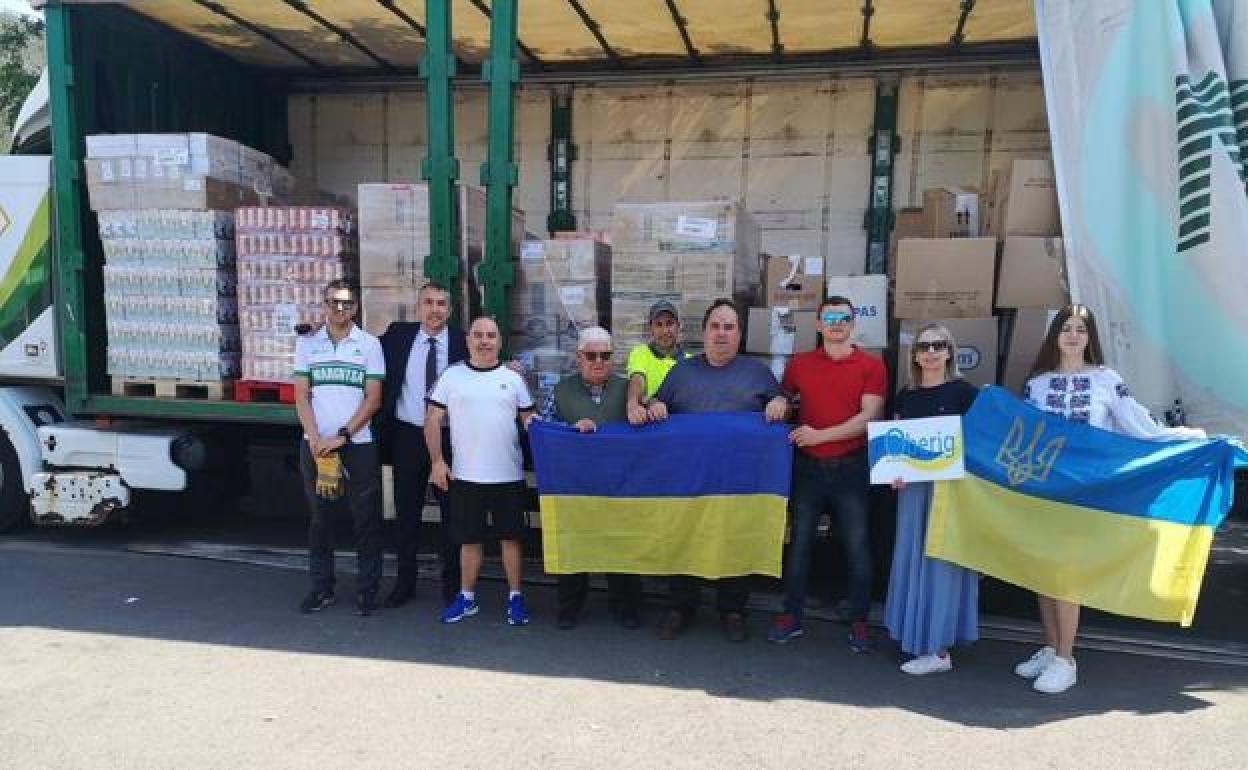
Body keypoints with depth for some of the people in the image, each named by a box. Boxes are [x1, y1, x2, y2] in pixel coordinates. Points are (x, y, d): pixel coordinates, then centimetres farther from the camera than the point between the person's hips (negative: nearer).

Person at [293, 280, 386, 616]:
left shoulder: (369, 344, 1)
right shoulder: (307, 343, 7)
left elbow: (373, 398, -3)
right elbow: (301, 396, 4)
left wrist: (341, 436, -10)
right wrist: (316, 438, -9)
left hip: (359, 444, -2)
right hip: (315, 444, 2)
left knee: (366, 519, 2)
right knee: (320, 516, 10)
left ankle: (367, 589, 13)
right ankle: (321, 587, 21)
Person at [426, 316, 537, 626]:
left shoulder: (512, 378, 6)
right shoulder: (451, 376, 2)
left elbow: (529, 419, 10)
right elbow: (433, 420, 4)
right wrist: (437, 461, -3)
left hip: (508, 475, 1)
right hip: (465, 475, 0)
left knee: (511, 537, 7)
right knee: (469, 539, 10)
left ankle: (515, 597, 19)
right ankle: (467, 597, 24)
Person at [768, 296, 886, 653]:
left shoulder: (871, 366, -1)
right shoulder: (799, 364, 7)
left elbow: (868, 417, -10)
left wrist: (820, 435, -16)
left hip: (851, 467, -2)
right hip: (808, 466, 2)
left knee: (857, 545, 3)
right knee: (799, 542, 7)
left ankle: (859, 621, 16)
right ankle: (791, 616, 19)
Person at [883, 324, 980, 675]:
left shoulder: (965, 392, -3)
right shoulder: (906, 396, 11)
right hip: (913, 485, 5)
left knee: (942, 560, -2)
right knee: (913, 558, 8)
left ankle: (939, 649, 4)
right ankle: (919, 636, 18)